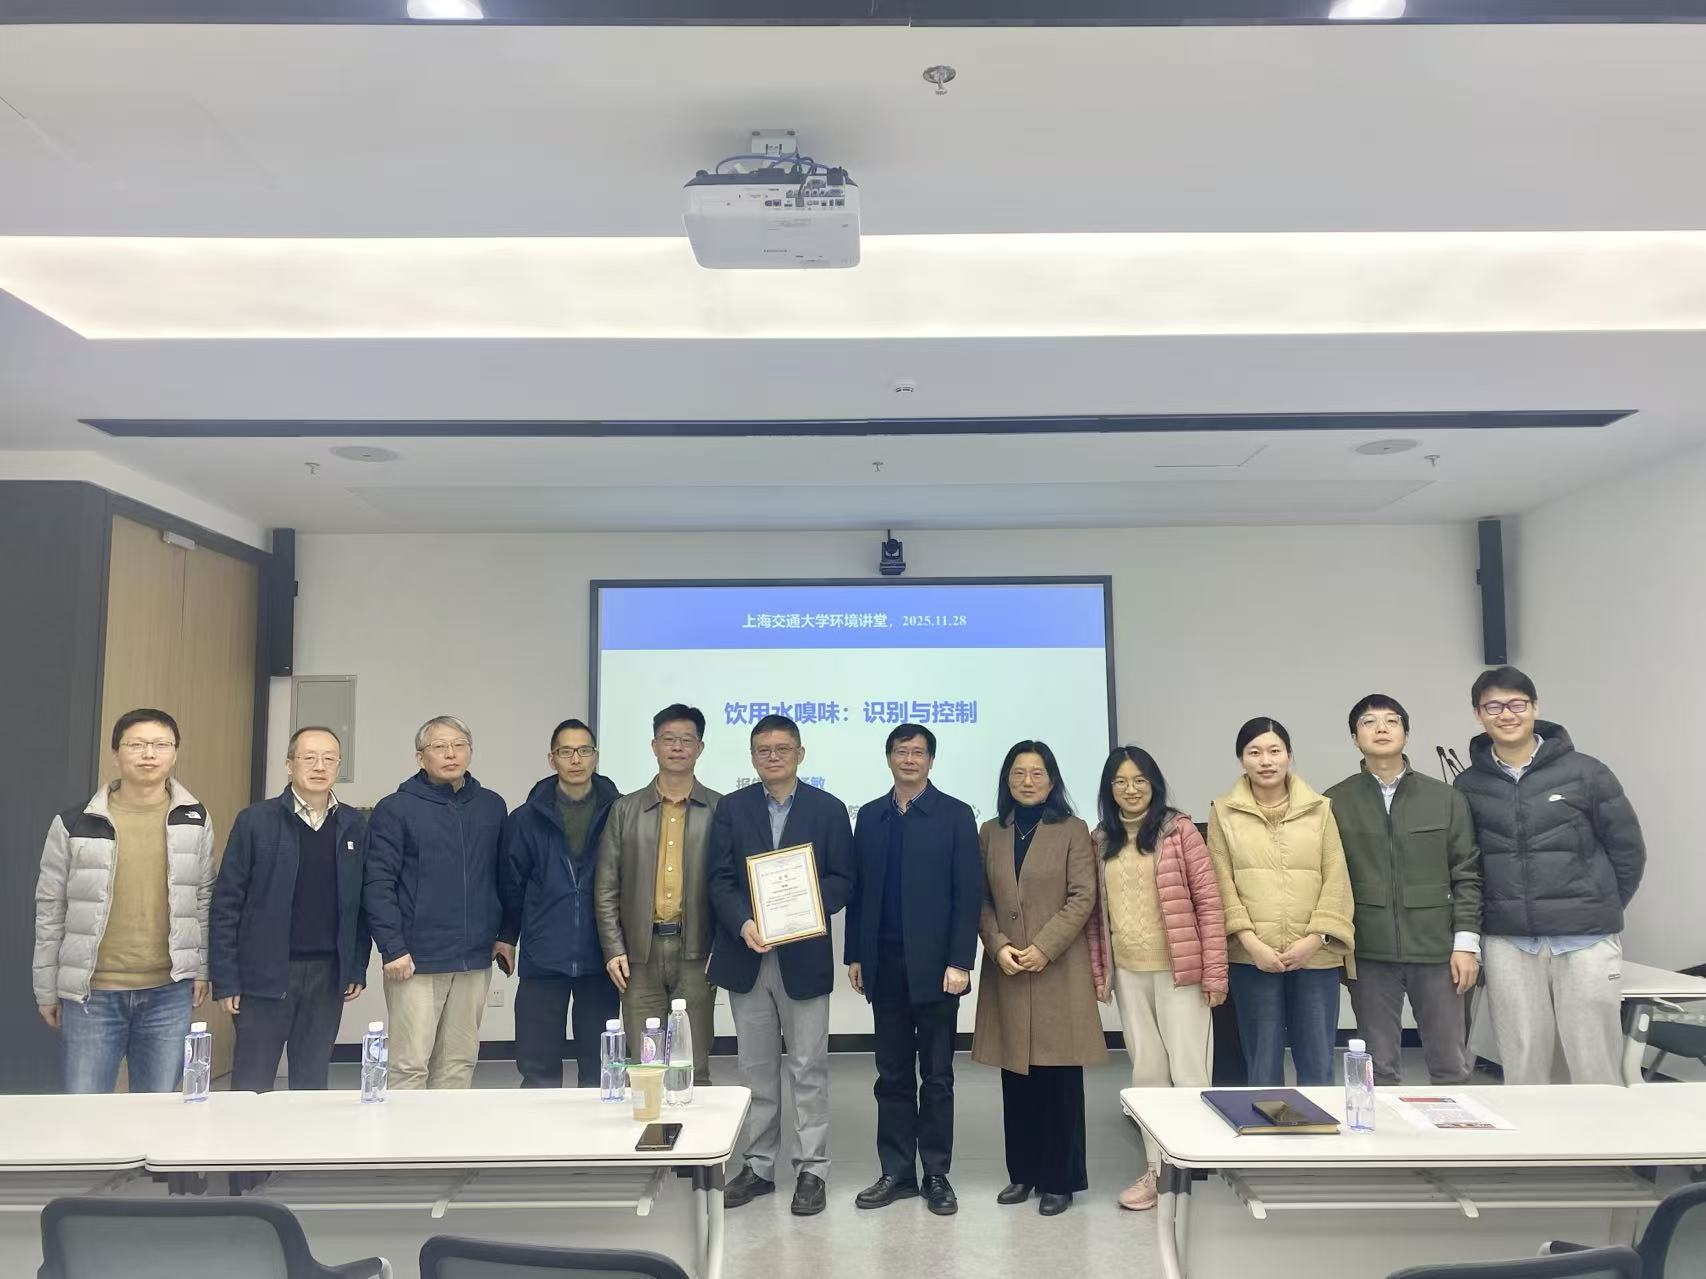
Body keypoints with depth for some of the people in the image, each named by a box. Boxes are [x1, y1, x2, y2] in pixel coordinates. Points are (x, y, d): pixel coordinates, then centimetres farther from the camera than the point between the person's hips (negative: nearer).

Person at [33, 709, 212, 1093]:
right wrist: (47, 988, 6)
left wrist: (201, 968, 6)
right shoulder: (74, 824, -2)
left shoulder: (194, 820, 3)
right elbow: (50, 909, 4)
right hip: (91, 992, -1)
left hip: (169, 991, 1)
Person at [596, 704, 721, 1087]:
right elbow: (606, 887, 7)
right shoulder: (625, 810, 8)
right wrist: (613, 949, -1)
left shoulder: (720, 809, 4)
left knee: (695, 1067, 3)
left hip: (695, 953, -1)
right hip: (641, 954, 1)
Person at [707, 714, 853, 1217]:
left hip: (803, 953, -2)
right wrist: (743, 923, -17)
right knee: (756, 1069, 12)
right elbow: (720, 880, 0)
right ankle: (757, 1166, 23)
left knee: (808, 1068, 3)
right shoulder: (731, 808, 5)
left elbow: (842, 880, 0)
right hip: (747, 953, 2)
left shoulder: (828, 809, 1)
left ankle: (812, 1169, 14)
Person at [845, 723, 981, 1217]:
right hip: (884, 964, 3)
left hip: (934, 964, -3)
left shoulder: (955, 815, -3)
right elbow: (858, 889, 9)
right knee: (892, 1075, 10)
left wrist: (960, 962, -12)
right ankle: (896, 1172, 20)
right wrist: (854, 955, 5)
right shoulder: (869, 816, 9)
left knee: (936, 1076, 7)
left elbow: (969, 893, -6)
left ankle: (937, 1175, 17)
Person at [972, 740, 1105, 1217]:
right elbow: (982, 900, 8)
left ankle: (1059, 1179, 12)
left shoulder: (1072, 831, 1)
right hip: (1006, 971, 3)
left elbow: (1082, 897, -6)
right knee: (1015, 1078, 8)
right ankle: (1022, 1173, 20)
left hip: (1059, 971, -3)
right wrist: (998, 945, -8)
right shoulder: (990, 833, 10)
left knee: (1059, 1078, 1)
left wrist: (1043, 948, -14)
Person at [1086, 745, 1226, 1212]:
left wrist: (1214, 972, -11)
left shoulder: (1178, 830, -6)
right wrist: (1098, 972, 5)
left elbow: (1208, 901, -8)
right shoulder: (1100, 841, 8)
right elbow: (1096, 911, 10)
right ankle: (1157, 1168, 23)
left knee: (1187, 1074, -2)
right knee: (1145, 1073, 11)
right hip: (1128, 973, 4)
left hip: (1179, 970, -4)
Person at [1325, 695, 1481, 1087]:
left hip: (1437, 951, 1)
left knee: (1451, 1067, 7)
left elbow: (1466, 875, 5)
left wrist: (1466, 942, -1)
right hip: (1369, 954, -1)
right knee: (1379, 1069, 7)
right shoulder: (1335, 802, 2)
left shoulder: (1446, 799, 5)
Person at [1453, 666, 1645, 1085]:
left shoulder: (1584, 772, -1)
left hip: (1586, 941, -2)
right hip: (1507, 944, 2)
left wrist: (1603, 909, 9)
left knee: (1595, 1068, 1)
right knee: (1522, 1069, 7)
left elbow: (1628, 848, 5)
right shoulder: (1468, 786, 4)